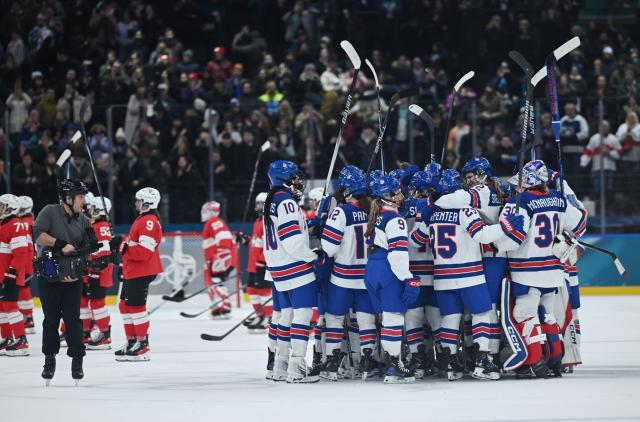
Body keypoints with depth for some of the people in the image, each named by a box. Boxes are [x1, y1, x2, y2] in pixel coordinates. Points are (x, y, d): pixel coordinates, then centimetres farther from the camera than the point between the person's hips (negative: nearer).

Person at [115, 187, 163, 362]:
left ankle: (142, 344, -5)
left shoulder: (149, 222, -17)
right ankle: (132, 341, 22)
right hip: (132, 272, 11)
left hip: (142, 272, -11)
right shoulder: (141, 220, 17)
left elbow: (144, 251, -25)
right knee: (125, 305, 15)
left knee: (135, 305, -9)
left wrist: (125, 247, -22)